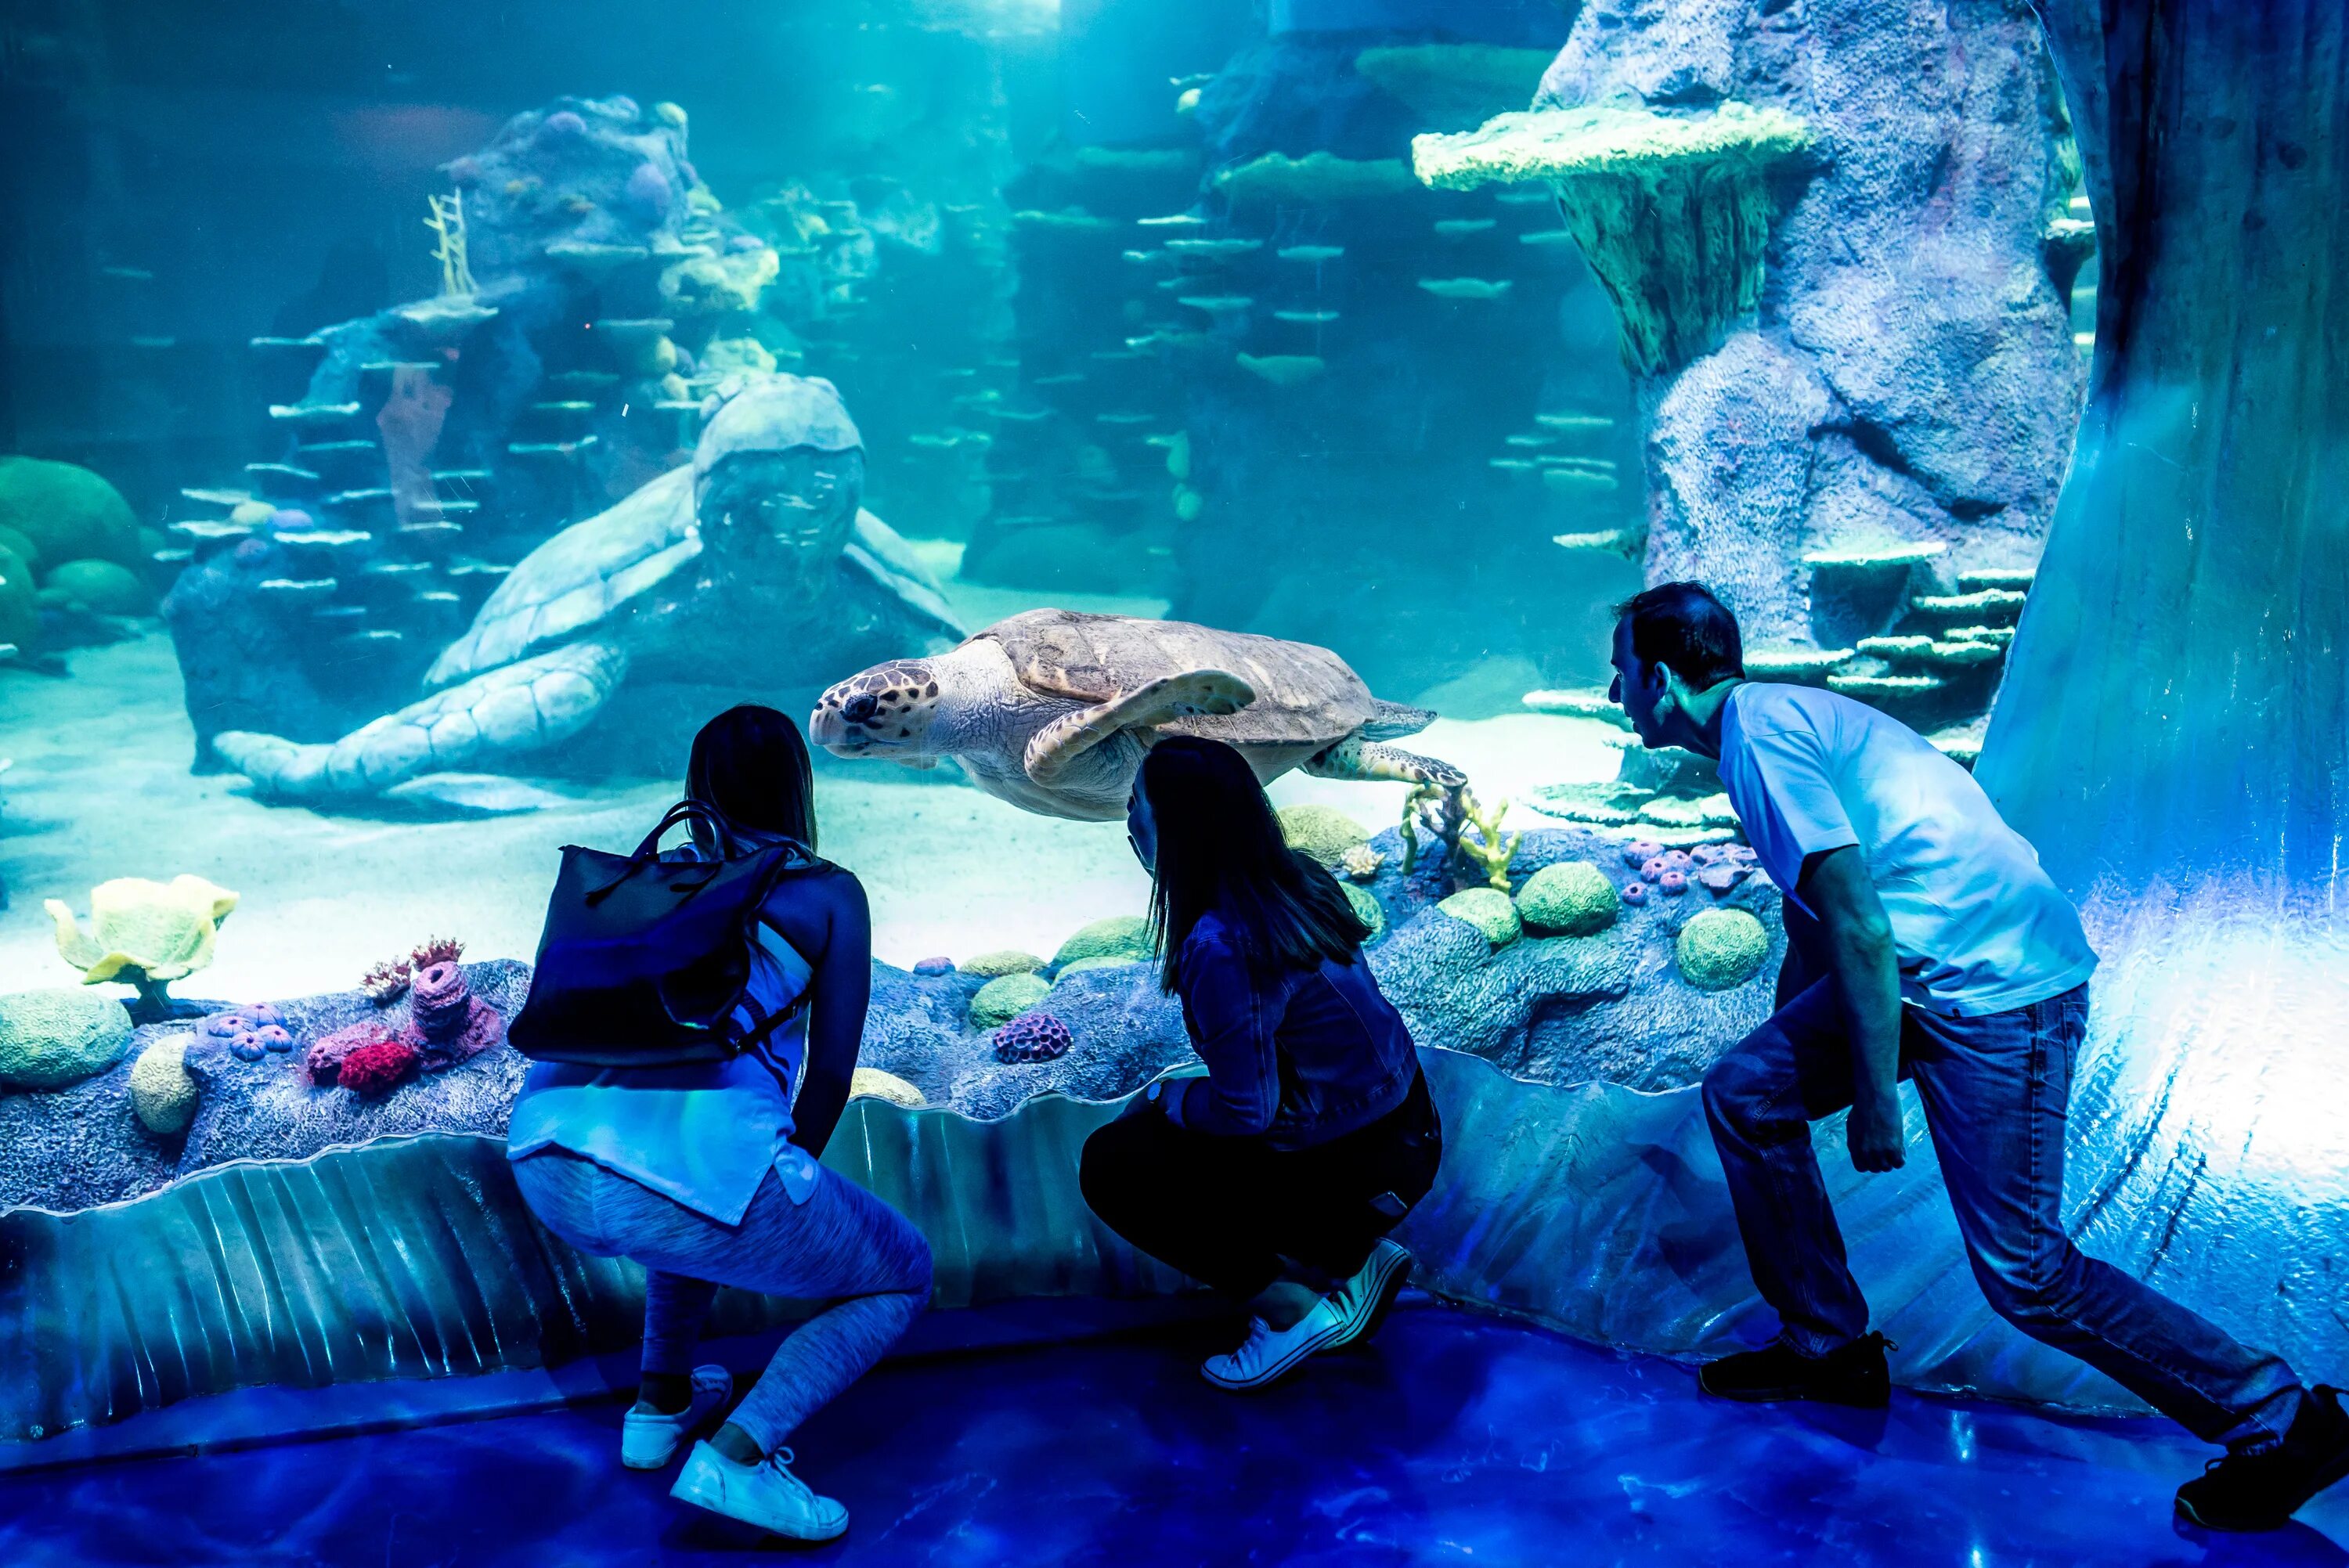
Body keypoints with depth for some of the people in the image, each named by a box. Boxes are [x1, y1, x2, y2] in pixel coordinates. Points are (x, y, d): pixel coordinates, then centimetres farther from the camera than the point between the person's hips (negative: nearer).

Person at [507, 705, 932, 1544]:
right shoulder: (827, 893, 11)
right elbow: (830, 1074, 10)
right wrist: (793, 1171, 30)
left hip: (544, 1162, 6)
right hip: (699, 1167, -6)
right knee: (901, 1276, 18)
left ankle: (661, 1404, 34)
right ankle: (737, 1454, 0)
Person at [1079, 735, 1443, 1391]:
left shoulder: (1220, 946, -28)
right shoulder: (1292, 879, -3)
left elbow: (1246, 1110, -22)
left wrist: (1165, 1098, -3)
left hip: (1356, 1171, -8)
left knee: (1111, 1163, 0)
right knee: (1157, 1130, 23)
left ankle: (1293, 1308, 0)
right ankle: (1357, 1255, 15)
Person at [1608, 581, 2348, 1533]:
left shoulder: (1758, 728, -15)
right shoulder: (1767, 723, 16)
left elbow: (1858, 927, -21)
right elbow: (1812, 925, 26)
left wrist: (1875, 1099, -16)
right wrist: (1785, 1045, 36)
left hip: (1998, 988, -10)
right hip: (1921, 969, 10)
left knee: (2025, 1275, -4)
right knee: (1744, 1093, 8)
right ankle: (1829, 1349, 20)